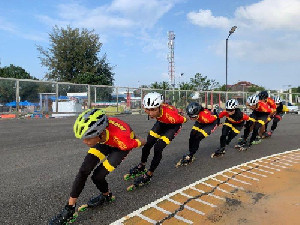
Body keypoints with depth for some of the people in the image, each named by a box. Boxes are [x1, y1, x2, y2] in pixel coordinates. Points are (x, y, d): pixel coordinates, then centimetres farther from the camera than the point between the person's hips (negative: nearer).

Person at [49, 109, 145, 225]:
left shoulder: (122, 139, -44)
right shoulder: (96, 128, -35)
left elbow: (141, 142, -20)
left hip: (120, 145, -4)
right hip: (106, 141, 4)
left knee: (97, 176, -13)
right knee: (84, 170, -10)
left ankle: (106, 195, 20)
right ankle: (69, 209, 4)